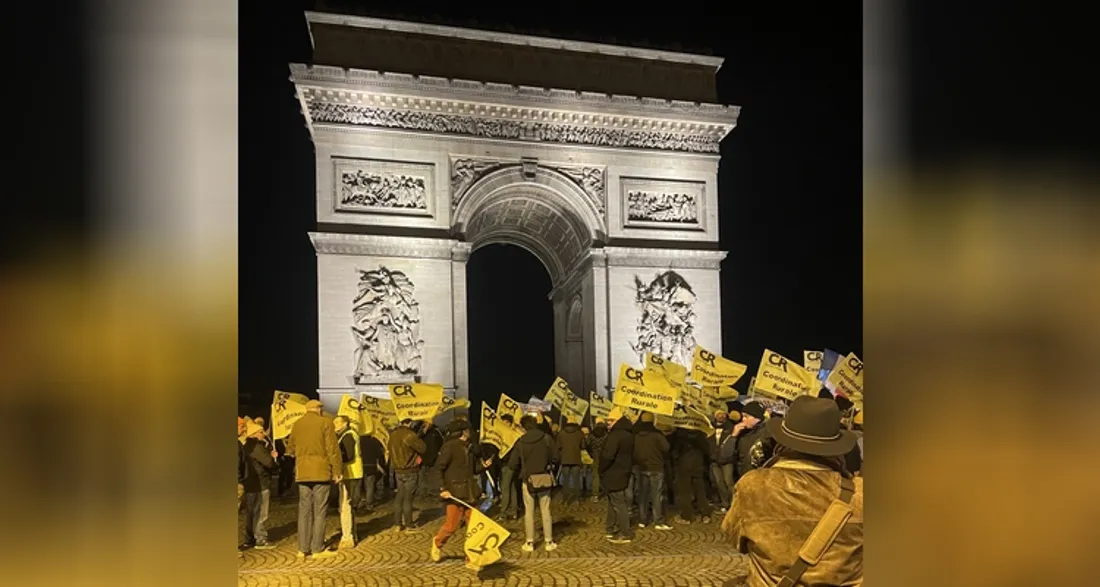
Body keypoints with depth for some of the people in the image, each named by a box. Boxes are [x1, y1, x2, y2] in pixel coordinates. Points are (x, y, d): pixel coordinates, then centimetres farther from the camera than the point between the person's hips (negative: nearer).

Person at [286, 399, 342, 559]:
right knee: (319, 511, 1)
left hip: (302, 472, 4)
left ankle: (303, 549, 13)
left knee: (304, 510, 10)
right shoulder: (325, 422, -6)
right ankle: (318, 549, 4)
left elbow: (290, 448, 15)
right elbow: (332, 449, -9)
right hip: (321, 471, -4)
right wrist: (337, 470, -4)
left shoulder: (297, 424, 8)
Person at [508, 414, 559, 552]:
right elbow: (555, 458, -7)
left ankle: (529, 543, 13)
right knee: (546, 510, 10)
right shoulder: (547, 438, -9)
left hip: (528, 480, -1)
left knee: (529, 511, 9)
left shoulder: (520, 442, -9)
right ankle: (549, 542, 15)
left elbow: (513, 463, -7)